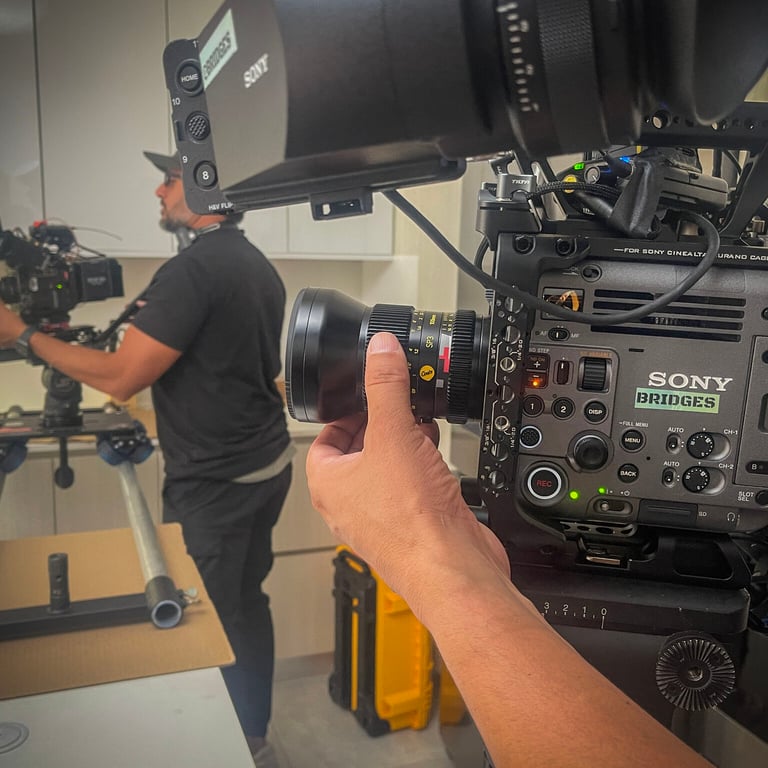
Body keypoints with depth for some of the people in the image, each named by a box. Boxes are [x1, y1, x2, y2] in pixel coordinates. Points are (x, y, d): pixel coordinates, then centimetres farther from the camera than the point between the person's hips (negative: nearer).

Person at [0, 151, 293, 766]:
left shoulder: (191, 269, -20)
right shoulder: (259, 265, 9)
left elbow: (120, 378, -19)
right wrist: (155, 326, 22)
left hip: (216, 482, -9)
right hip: (265, 463, 9)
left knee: (210, 618, 6)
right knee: (245, 603, 20)